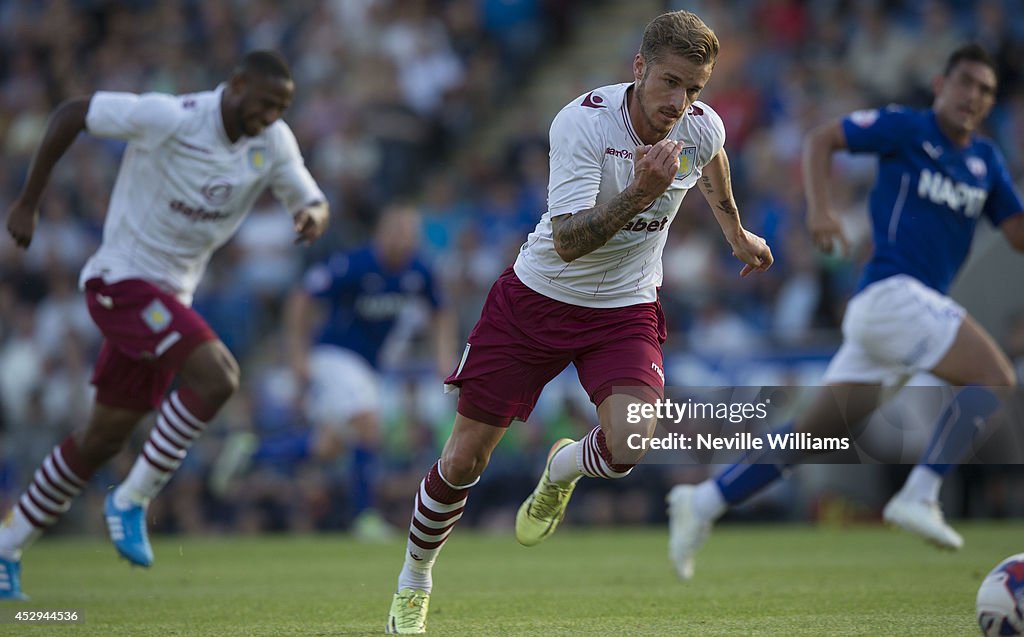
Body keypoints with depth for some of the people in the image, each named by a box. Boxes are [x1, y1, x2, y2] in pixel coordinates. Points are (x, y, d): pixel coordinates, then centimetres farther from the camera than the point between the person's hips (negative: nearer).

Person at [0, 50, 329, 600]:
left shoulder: (273, 143, -1)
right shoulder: (169, 119, -19)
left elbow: (310, 200, 6)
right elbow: (71, 113, -11)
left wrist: (313, 217, -21)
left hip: (170, 295, 8)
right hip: (122, 280, -8)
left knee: (104, 439, 11)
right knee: (216, 376, -25)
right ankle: (131, 500, -10)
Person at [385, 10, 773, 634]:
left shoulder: (702, 128, -10)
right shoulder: (582, 121, -25)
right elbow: (569, 242, -32)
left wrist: (737, 232, 32)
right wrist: (640, 194, -45)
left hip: (626, 308, 2)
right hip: (538, 297, -2)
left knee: (628, 447, -25)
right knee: (463, 462, 0)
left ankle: (562, 469, 13)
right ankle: (414, 585, 26)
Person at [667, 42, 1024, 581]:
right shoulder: (905, 128, 0)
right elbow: (821, 140, 2)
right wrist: (819, 208, -11)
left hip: (914, 304, 7)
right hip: (891, 291, -7)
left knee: (818, 430, 4)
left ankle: (702, 502, 6)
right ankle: (919, 496, -23)